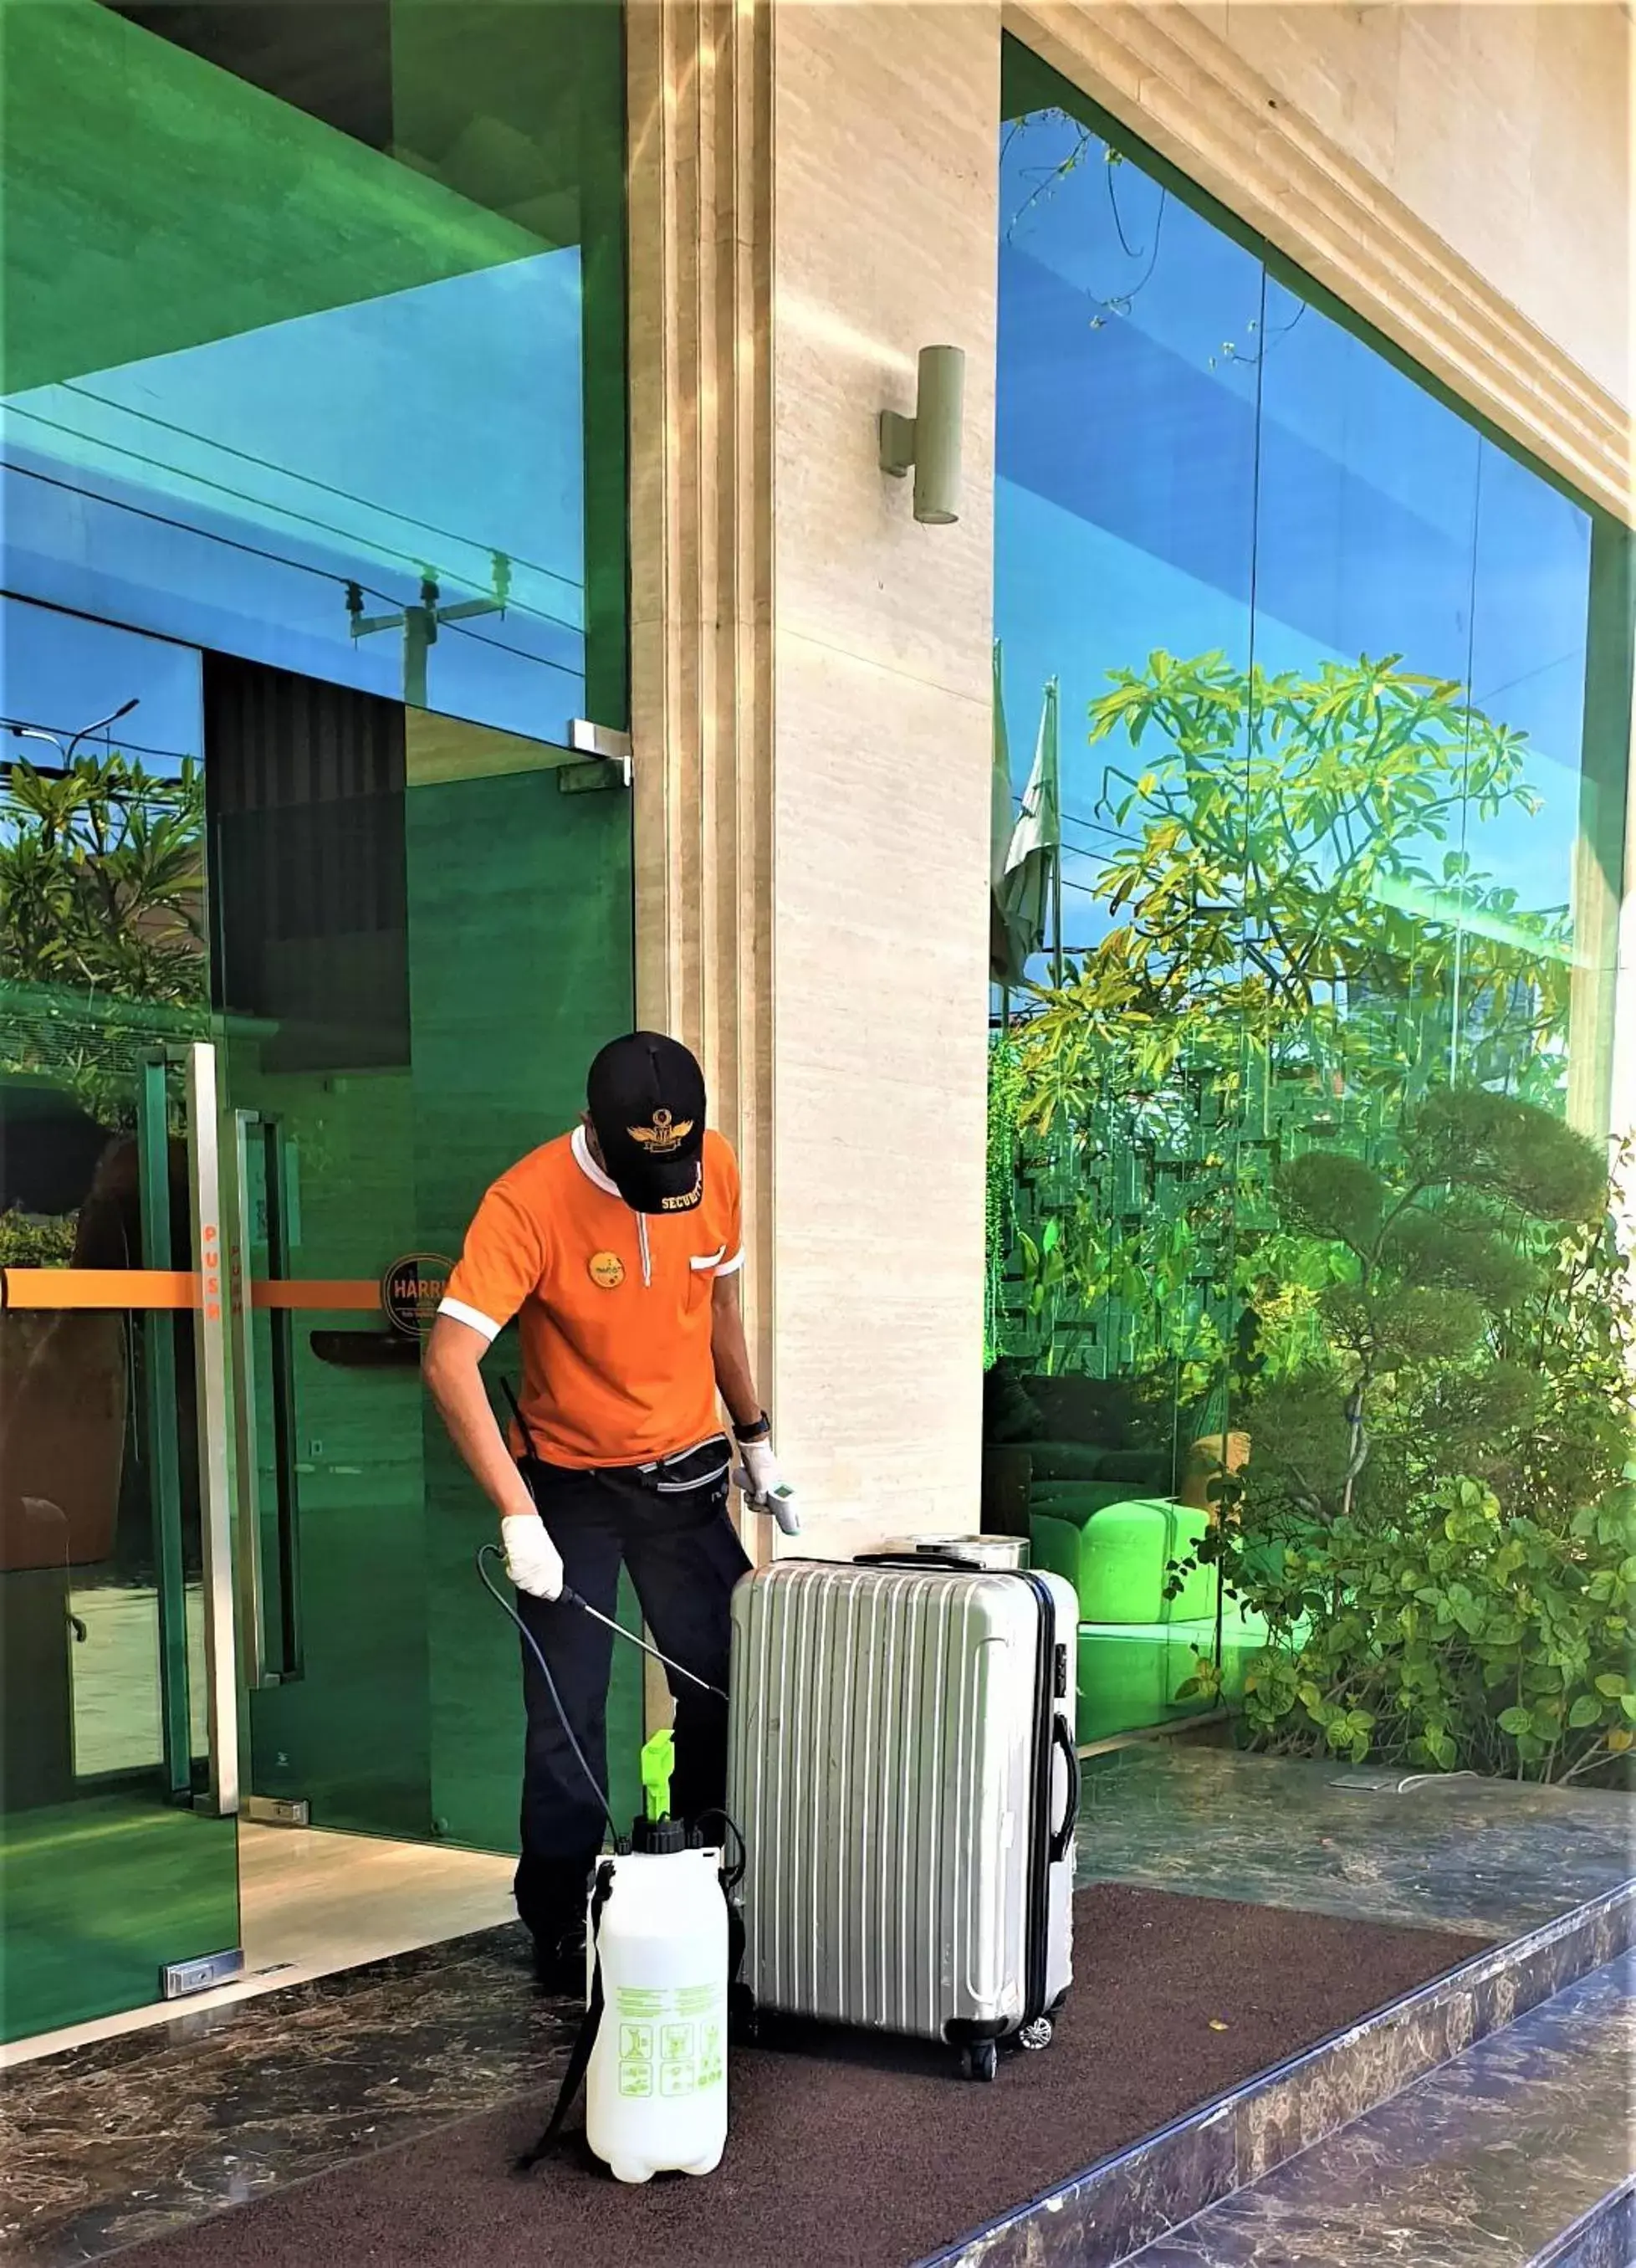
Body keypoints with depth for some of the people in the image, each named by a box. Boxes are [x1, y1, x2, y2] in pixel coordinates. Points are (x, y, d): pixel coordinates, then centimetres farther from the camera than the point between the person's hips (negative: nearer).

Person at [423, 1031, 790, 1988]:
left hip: (686, 1474, 4)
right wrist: (519, 1515, -35)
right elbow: (451, 1361, -30)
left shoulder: (717, 1168, -8)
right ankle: (560, 1927, 14)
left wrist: (754, 1432, 14)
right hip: (571, 1481, -4)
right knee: (568, 1715, -1)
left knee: (729, 1690, 6)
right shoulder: (530, 1201, -23)